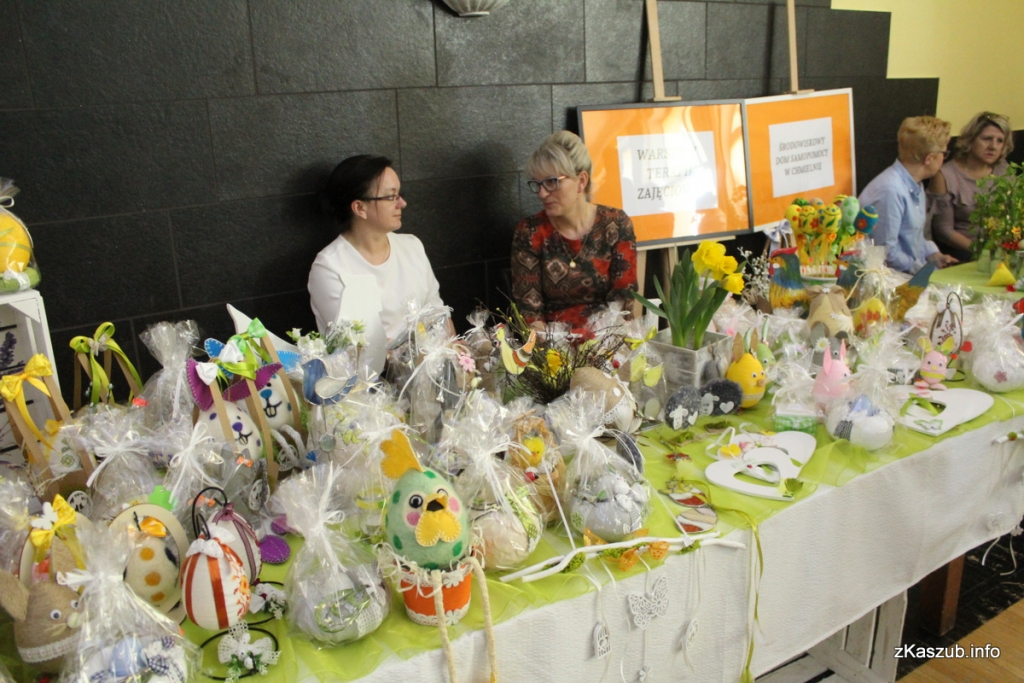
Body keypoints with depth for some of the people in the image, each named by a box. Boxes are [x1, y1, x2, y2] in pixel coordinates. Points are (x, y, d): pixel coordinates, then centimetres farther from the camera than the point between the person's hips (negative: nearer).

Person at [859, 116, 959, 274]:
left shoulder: (915, 186, 10)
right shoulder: (890, 190, -23)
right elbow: (885, 252, -22)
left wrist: (934, 255, 7)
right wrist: (923, 270, -14)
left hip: (915, 270, 10)